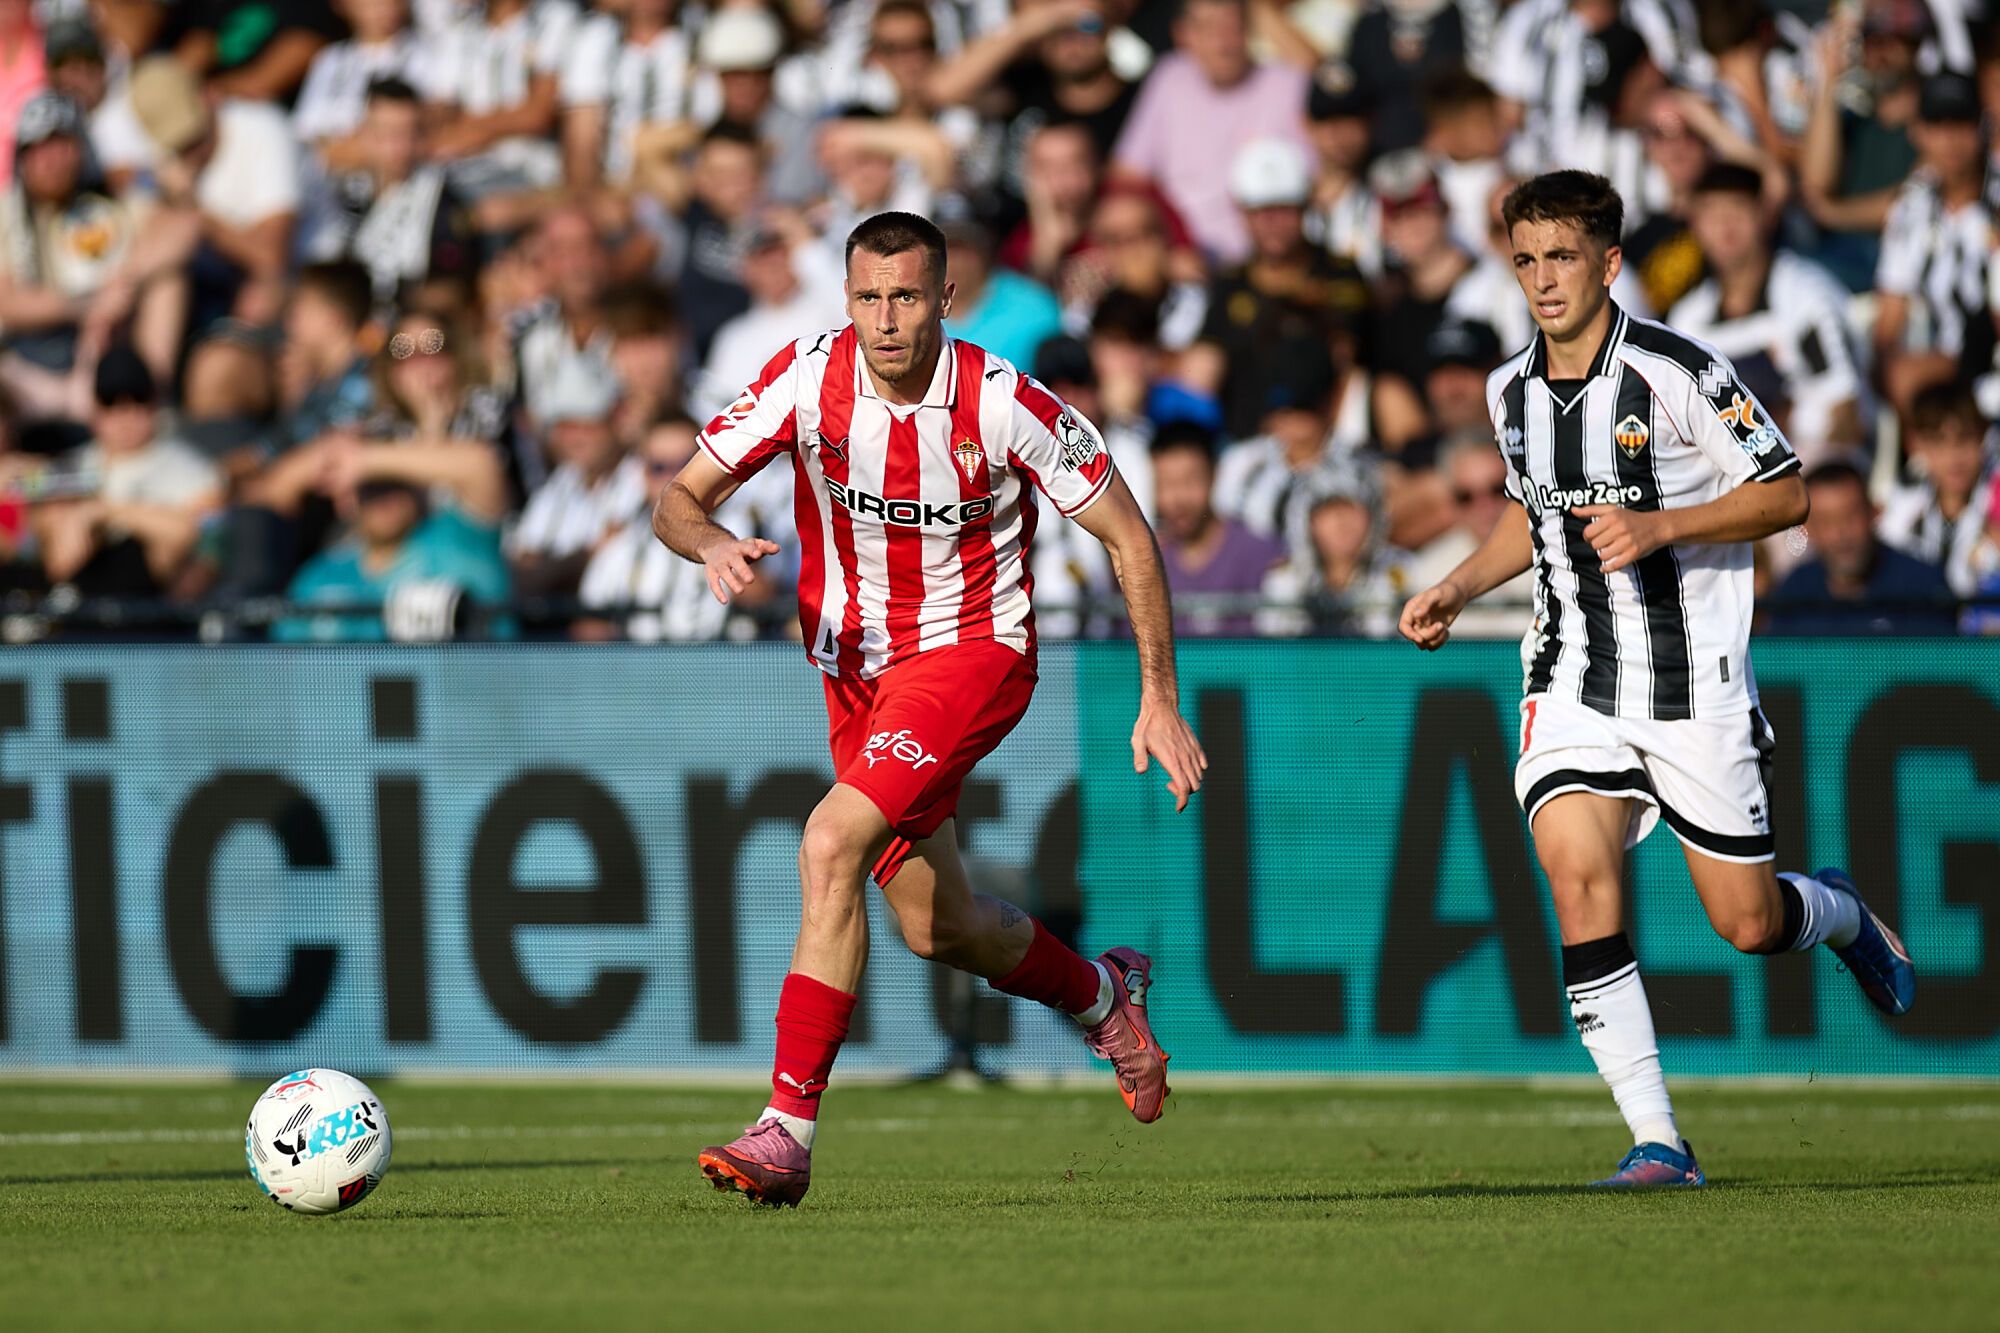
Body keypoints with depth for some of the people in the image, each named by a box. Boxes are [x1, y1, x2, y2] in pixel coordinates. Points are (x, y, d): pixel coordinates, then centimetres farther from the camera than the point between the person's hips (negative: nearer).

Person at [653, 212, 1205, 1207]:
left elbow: (1128, 537, -8)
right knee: (935, 928, 13)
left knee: (832, 847, -25)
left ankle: (788, 1127, -23)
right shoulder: (809, 377, -12)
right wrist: (711, 544, -31)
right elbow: (678, 497, -7)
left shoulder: (1005, 405, -19)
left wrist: (1159, 701, -9)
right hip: (854, 668, 5)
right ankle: (1102, 994, 44)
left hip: (971, 650, -5)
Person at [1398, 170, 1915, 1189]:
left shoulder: (1677, 372, -13)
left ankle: (1841, 914, 41)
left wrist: (1660, 527, -21)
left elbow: (1786, 493, -9)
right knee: (1576, 875, -20)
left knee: (1747, 925, 1)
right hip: (1573, 683, 4)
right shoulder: (1510, 392, 5)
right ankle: (1658, 1141, -17)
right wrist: (1458, 589, 10)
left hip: (1695, 684, -4)